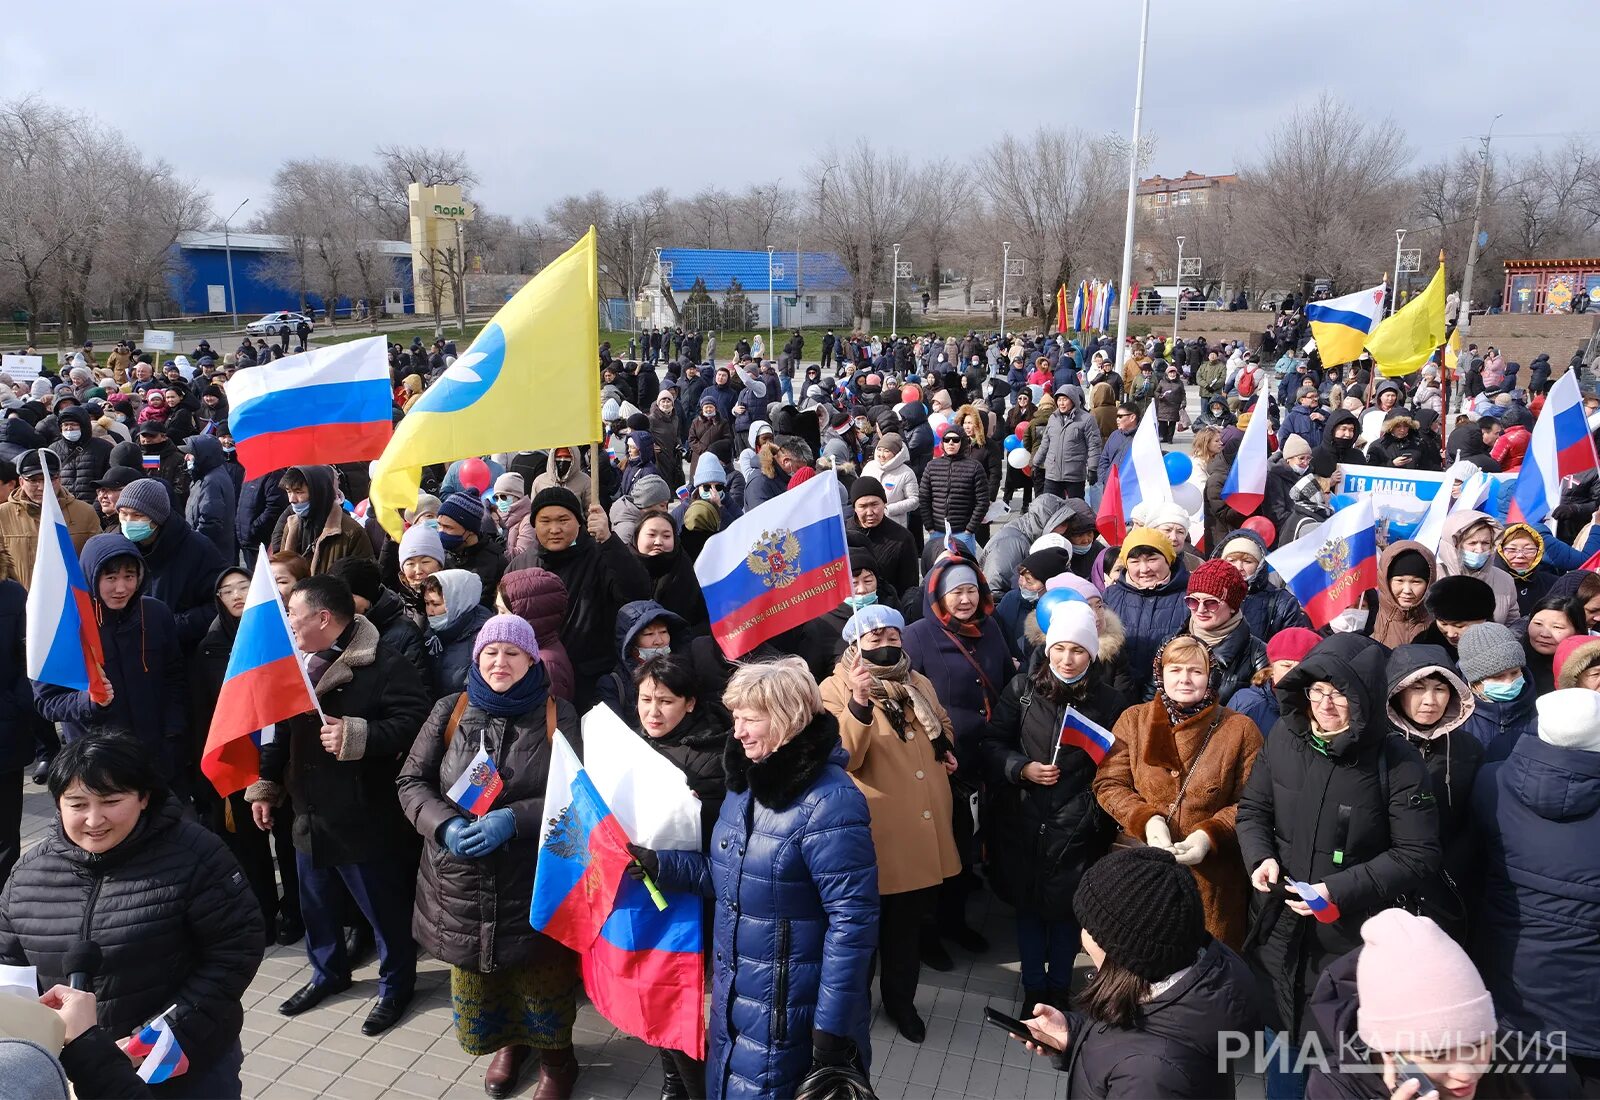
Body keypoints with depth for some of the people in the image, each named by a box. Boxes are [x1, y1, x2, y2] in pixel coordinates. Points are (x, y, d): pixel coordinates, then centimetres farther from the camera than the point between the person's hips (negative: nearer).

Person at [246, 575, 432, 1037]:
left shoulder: (384, 666, -19)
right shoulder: (300, 664, 9)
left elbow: (413, 723, -26)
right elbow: (281, 732, 17)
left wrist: (357, 736, -31)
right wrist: (264, 786, 14)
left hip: (364, 819, -8)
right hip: (310, 813, 8)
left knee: (383, 906, 7)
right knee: (316, 902, 23)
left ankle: (395, 983, 26)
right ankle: (328, 972, 44)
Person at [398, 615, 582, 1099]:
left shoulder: (558, 715, -6)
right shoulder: (450, 711, 1)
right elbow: (411, 780, 4)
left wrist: (514, 819, -22)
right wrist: (444, 825, -15)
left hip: (536, 879, -3)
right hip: (462, 882, 3)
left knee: (542, 977, 11)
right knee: (474, 980, 18)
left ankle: (556, 1056, 40)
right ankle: (508, 1042, 48)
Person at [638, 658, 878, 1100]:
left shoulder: (829, 802, -23)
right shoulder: (747, 780, 4)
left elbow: (852, 922, -23)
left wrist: (833, 1026, -21)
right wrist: (659, 864, -1)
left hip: (789, 1011, -8)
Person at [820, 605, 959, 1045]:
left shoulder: (919, 683, 8)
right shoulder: (836, 688, -11)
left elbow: (942, 724, 28)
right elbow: (843, 757, -25)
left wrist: (947, 748, 6)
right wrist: (858, 702, -39)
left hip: (924, 830, 6)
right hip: (874, 832, -5)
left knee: (909, 921, 20)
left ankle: (900, 1000, 40)